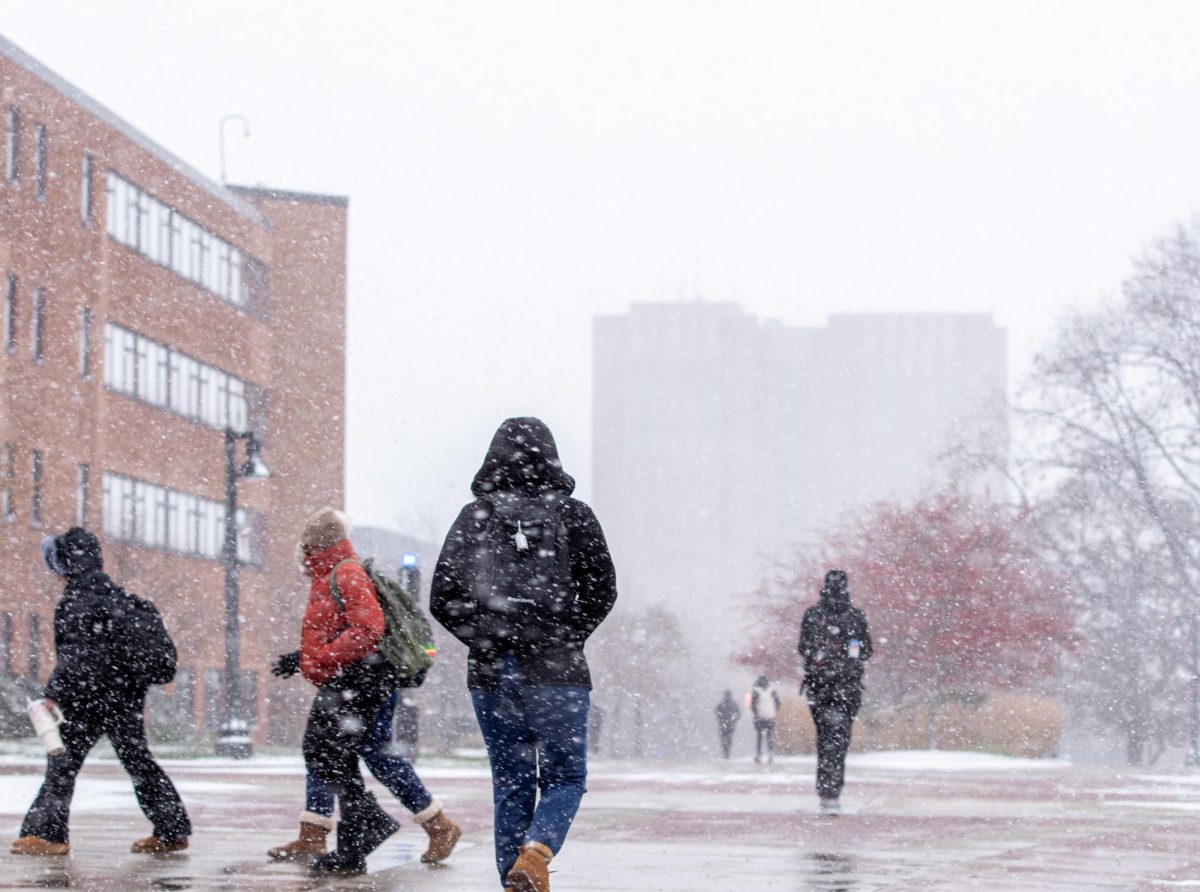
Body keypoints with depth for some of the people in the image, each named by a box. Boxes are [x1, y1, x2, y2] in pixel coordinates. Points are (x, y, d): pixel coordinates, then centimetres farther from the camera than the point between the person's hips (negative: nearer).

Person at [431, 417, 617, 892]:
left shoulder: (474, 517, 4)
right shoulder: (572, 515, 1)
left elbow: (443, 600, 0)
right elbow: (601, 590, -2)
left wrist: (484, 639, 11)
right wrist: (566, 638, 9)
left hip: (491, 674, 2)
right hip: (556, 673, -2)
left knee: (510, 784, 11)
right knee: (564, 778, 6)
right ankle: (535, 853, -21)